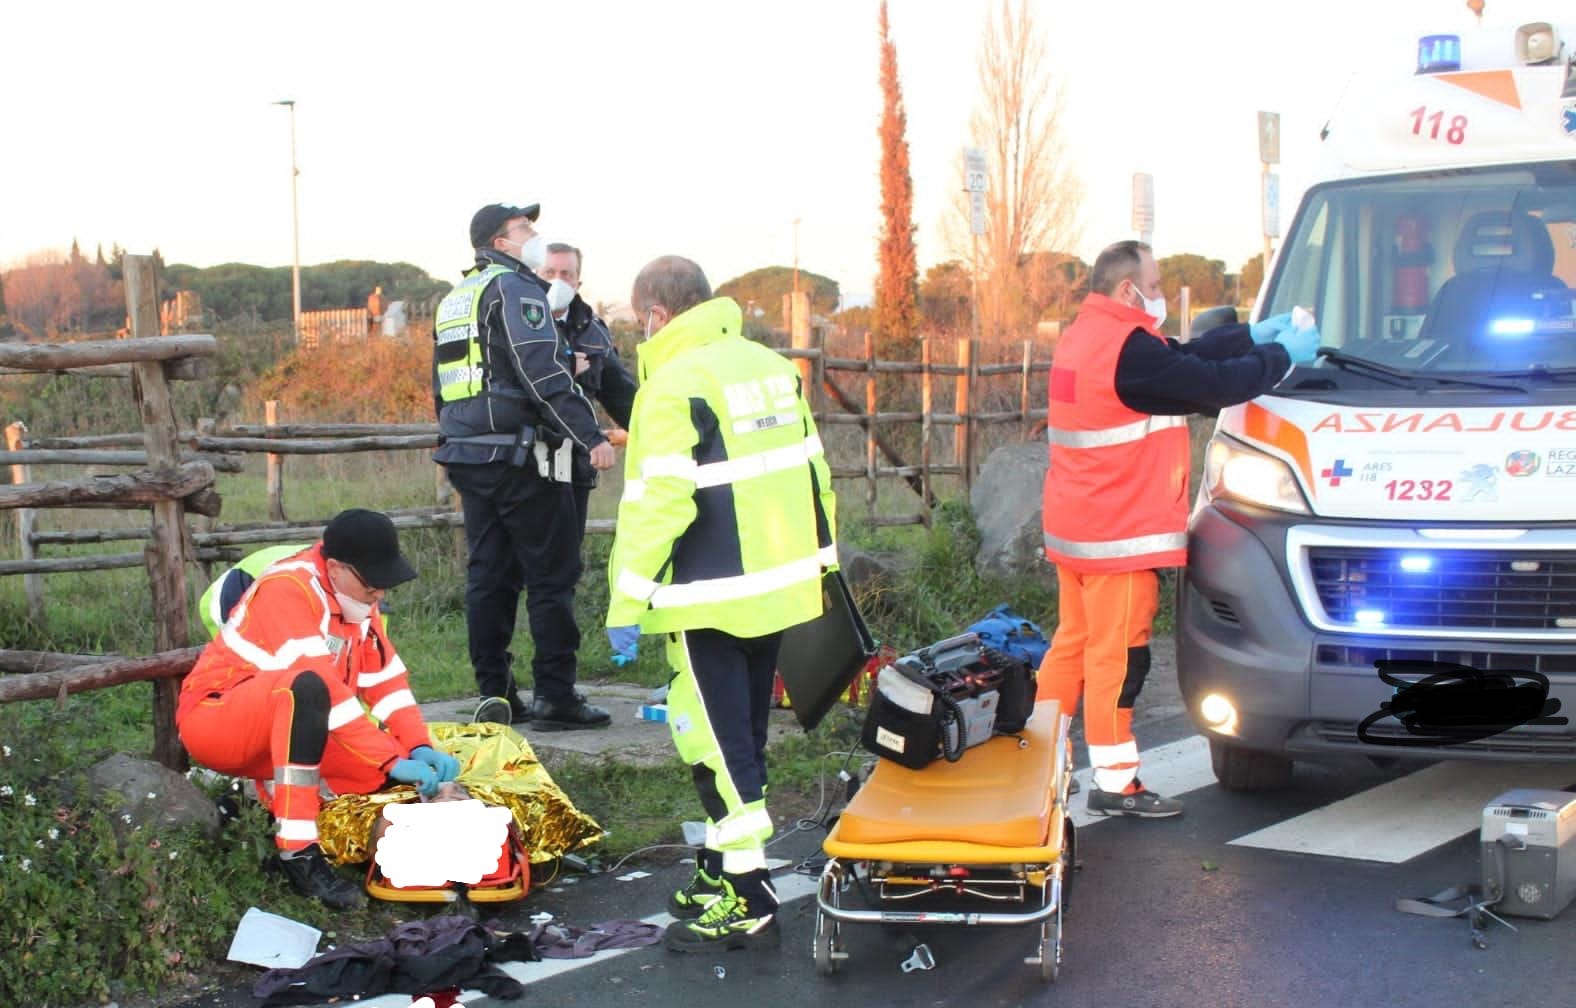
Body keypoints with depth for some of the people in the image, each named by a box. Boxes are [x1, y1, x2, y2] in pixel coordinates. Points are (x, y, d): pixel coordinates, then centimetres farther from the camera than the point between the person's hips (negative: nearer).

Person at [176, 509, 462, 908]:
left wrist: (419, 748, -14)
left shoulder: (353, 593, 3)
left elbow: (386, 678, 1)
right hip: (213, 717, -8)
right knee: (306, 685, -39)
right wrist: (392, 761, -34)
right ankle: (297, 851, -37)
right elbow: (321, 685, -32)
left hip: (281, 733, 8)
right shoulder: (288, 589, -23)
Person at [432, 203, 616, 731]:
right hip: (521, 454, -9)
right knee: (552, 577, -4)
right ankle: (555, 697, -3)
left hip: (467, 455, 9)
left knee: (488, 576, 10)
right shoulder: (515, 288, -7)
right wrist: (591, 435, -18)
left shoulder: (452, 301, 21)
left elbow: (440, 388, 24)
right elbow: (543, 372, -18)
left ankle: (494, 694, 12)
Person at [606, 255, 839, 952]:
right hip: (781, 588, 8)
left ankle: (746, 900, 1)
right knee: (743, 737, 18)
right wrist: (821, 560, 22)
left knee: (720, 744, -2)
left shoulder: (675, 385, -14)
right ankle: (723, 865, 30)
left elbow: (656, 504, -19)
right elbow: (812, 474, 14)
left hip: (711, 600, -8)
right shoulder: (773, 368, 10)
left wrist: (627, 602, -14)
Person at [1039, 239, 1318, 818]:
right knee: (1118, 653, -3)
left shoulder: (1089, 336, 14)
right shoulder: (1128, 349, -19)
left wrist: (1250, 336, 16)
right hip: (1117, 533, -10)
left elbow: (1183, 360, 19)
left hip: (1074, 529, 10)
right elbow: (1210, 385, -18)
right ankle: (1115, 782, 4)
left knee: (1073, 642, 17)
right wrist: (1281, 356, -4)